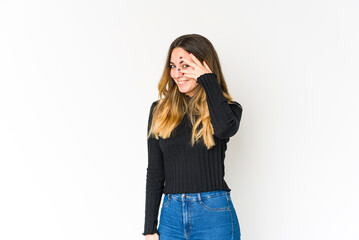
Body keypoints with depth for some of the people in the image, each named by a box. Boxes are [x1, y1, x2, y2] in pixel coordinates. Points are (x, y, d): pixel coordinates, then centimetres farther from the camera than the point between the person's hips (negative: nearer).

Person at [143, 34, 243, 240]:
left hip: (214, 215, -2)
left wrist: (208, 79, -13)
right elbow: (155, 172, 8)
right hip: (171, 215, 3)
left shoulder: (226, 109, 2)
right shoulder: (160, 110, 8)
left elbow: (225, 128, -25)